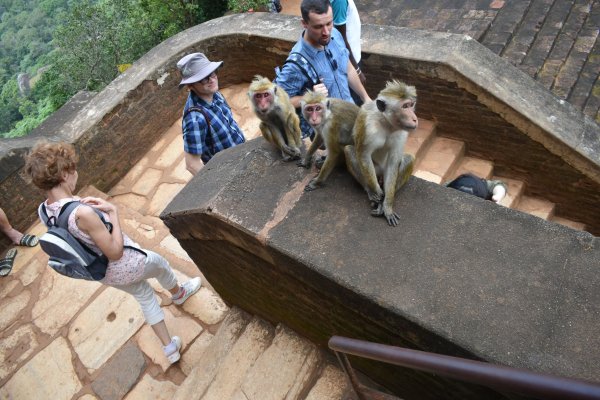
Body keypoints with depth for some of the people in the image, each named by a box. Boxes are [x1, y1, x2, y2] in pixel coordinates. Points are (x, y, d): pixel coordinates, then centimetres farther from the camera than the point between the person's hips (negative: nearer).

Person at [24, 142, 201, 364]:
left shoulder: (45, 210, -12)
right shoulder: (82, 213, -39)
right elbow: (116, 252, -29)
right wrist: (113, 212, -23)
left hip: (104, 274, 7)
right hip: (127, 265, -7)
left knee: (145, 298, 28)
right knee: (160, 265, 28)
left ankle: (169, 348, 40)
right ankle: (178, 294, 61)